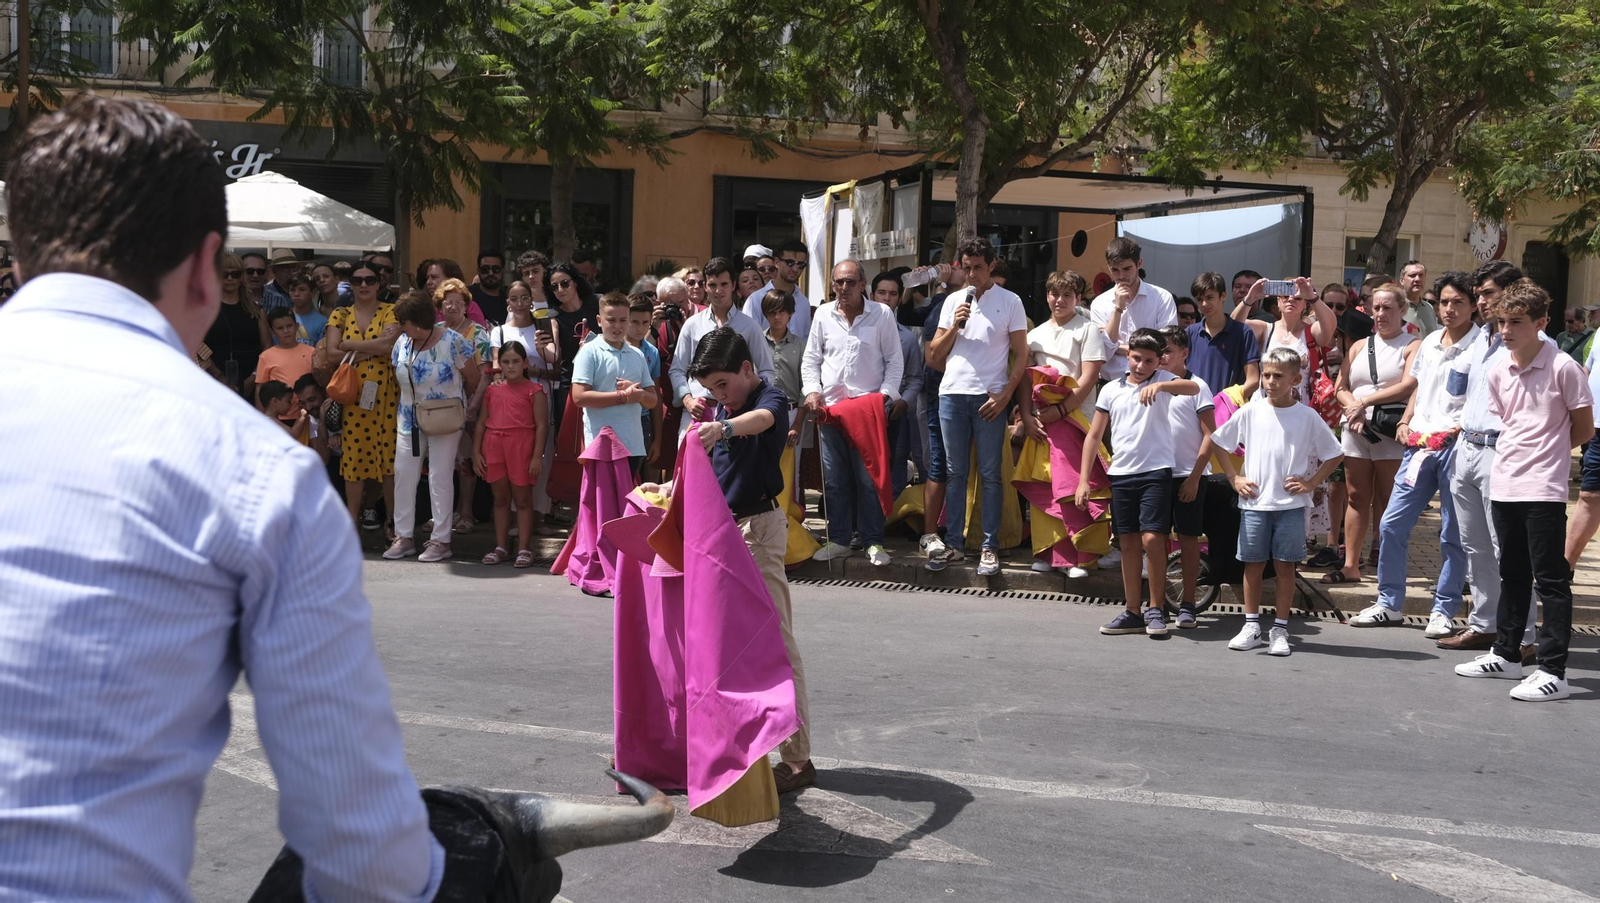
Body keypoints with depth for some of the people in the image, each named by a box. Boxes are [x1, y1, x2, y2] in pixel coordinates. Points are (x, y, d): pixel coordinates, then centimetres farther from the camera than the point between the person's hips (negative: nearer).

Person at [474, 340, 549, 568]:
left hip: (521, 448, -5)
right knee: (500, 498, 11)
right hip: (494, 447, 5)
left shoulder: (534, 391, -2)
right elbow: (481, 423, 13)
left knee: (523, 499, 1)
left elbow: (541, 425, -6)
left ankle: (524, 549, 5)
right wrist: (476, 452, 7)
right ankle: (500, 547, 18)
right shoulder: (493, 390, 12)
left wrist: (537, 456, -12)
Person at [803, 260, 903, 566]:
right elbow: (811, 359, 12)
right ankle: (838, 540, 17)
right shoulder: (823, 314, 8)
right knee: (834, 478, 7)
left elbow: (894, 361, 2)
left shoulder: (882, 314, 0)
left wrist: (886, 394, -9)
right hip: (830, 405, 3)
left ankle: (873, 541, 7)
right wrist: (812, 390, -2)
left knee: (869, 478, -2)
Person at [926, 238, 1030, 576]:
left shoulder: (1010, 301, 4)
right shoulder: (953, 301, 13)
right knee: (955, 472, 6)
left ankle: (990, 547, 3)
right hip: (952, 394, 3)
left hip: (989, 396, -3)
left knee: (990, 474, -1)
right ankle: (953, 543, 11)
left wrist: (1004, 395, -9)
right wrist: (954, 326, -4)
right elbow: (935, 354, 13)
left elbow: (1021, 356, 2)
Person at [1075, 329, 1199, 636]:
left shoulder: (1162, 380, 0)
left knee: (1152, 539, -12)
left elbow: (1193, 388, -22)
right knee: (1129, 543, 8)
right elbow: (1094, 436, 10)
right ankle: (1132, 612, 15)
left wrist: (1159, 385, -39)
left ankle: (1156, 608, 1)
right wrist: (1083, 480, 5)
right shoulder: (1111, 390, 8)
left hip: (1155, 472, -4)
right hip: (1121, 473, 4)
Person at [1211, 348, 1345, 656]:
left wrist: (1311, 483, -3)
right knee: (1253, 563, 5)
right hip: (1254, 502, 1)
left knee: (1284, 566, 3)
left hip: (1291, 504, -1)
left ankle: (1280, 630, 10)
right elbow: (1217, 441, 10)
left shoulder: (1308, 417, -2)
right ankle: (1252, 626, 15)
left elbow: (1335, 454, 6)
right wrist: (1234, 478, 4)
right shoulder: (1250, 412, 1)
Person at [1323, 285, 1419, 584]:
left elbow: (1410, 385, -13)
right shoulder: (1359, 346, 18)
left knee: (1387, 501, -1)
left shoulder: (1412, 346, 1)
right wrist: (1353, 408, -9)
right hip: (1356, 429, 4)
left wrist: (1365, 402, -11)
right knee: (1357, 497, 4)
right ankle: (1350, 565, 5)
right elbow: (1341, 387, 13)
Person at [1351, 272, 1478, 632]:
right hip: (1419, 443, 6)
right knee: (1391, 524, 5)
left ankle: (1444, 610, 12)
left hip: (1456, 445, -6)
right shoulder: (1429, 342, 14)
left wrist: (1458, 429, -19)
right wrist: (1405, 421, 10)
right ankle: (1389, 604, 16)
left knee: (1453, 535, 2)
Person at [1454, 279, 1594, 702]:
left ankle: (1552, 671, -1)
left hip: (1543, 488, -7)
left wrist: (1545, 453, 4)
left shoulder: (1562, 367, -11)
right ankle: (1506, 655, 29)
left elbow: (1584, 429, -4)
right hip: (1504, 484, 7)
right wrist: (1519, 452, 7)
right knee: (1512, 574, 18)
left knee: (1550, 579, -4)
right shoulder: (1499, 371, 6)